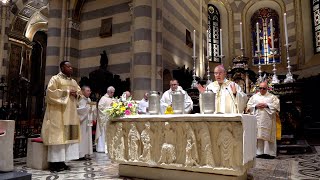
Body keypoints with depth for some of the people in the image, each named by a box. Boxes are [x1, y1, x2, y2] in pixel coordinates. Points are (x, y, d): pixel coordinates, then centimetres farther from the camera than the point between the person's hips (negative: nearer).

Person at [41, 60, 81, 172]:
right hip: (58, 112, -7)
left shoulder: (73, 81, 18)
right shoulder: (55, 79, -3)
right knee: (57, 136, -8)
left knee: (68, 135, 5)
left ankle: (61, 161, 11)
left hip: (70, 112, 7)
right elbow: (51, 92, -15)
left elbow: (79, 91, 19)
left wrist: (76, 94, -4)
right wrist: (67, 92, -15)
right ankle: (54, 162, -2)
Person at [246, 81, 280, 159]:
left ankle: (269, 152, 1)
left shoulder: (272, 97, 11)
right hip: (257, 120, 1)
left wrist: (267, 105, -11)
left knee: (268, 135, -4)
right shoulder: (254, 96, 15)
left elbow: (277, 105, -1)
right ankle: (259, 152, 2)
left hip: (268, 121, -1)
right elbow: (249, 106, 10)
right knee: (258, 135, -2)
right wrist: (256, 106, -7)